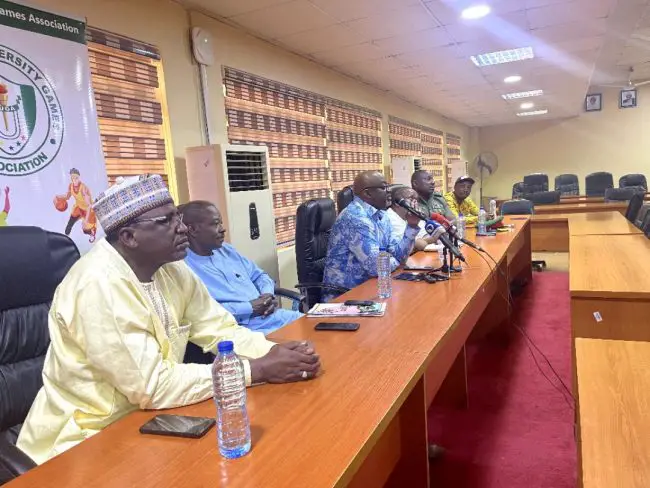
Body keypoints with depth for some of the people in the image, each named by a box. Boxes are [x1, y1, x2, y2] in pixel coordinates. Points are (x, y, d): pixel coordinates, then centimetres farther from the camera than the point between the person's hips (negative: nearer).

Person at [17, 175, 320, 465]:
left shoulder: (171, 270, -3)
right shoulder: (99, 284, -26)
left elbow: (221, 330, 0)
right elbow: (154, 386, -27)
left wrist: (274, 352, -18)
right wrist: (257, 369, -24)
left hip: (146, 416, 7)